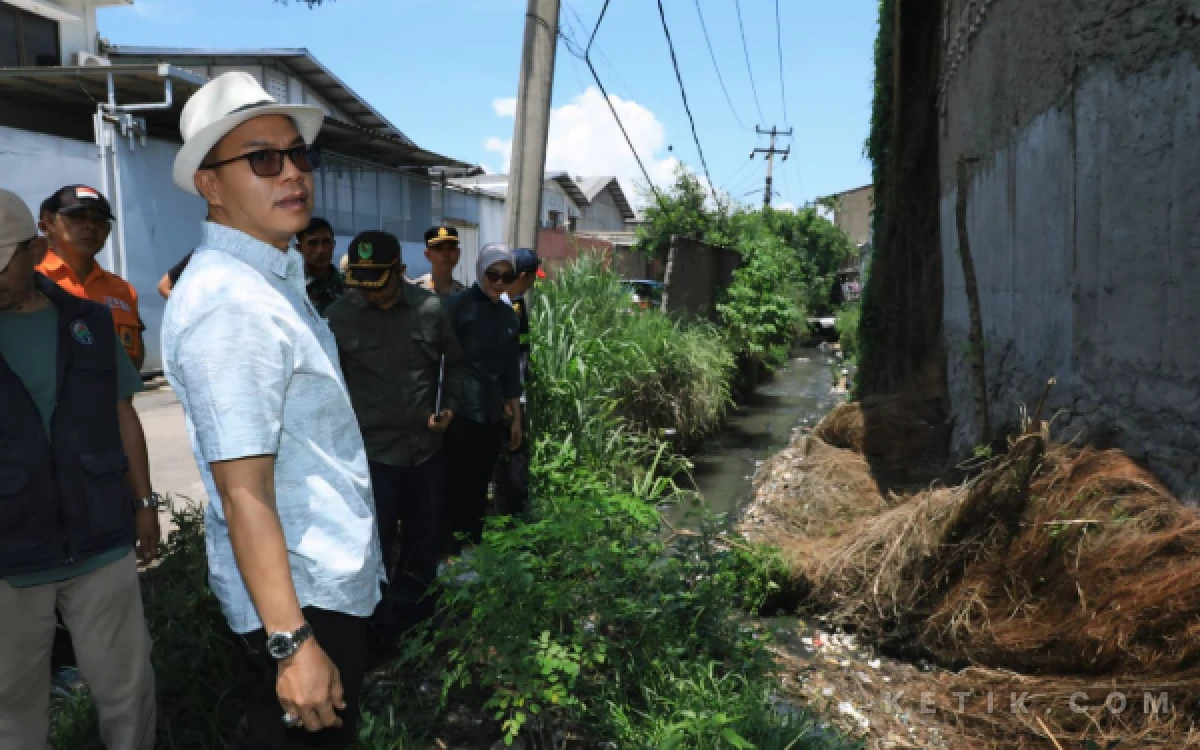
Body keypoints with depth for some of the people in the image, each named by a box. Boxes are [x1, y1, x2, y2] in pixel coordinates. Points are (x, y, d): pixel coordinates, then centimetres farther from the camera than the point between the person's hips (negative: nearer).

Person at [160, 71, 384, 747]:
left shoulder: (273, 277, 8)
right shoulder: (231, 305, -24)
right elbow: (245, 495, -27)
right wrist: (293, 643, -26)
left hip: (330, 577, 10)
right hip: (304, 597, -9)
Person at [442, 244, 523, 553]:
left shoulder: (508, 315, 12)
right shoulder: (458, 305, -6)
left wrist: (516, 418, 18)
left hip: (492, 417, 5)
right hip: (460, 413, -5)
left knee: (478, 488, 11)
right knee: (455, 488, -2)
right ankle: (449, 555, 10)